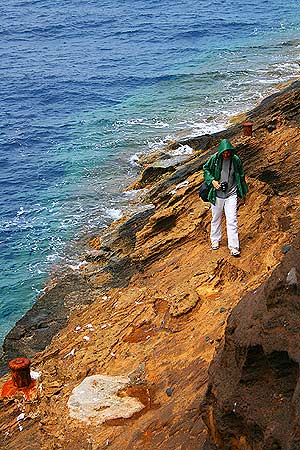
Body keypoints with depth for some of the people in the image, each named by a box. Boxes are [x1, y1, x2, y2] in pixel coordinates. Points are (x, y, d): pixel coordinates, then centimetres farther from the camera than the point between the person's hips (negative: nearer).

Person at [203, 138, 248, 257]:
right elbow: (206, 169, 5)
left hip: (231, 195, -1)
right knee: (216, 218, 15)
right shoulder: (214, 159, -9)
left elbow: (241, 176, 9)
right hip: (217, 195, 1)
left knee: (232, 220, -6)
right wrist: (212, 181, -11)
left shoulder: (236, 160, -5)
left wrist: (243, 191, 15)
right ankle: (215, 240, 35)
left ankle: (233, 247, -2)